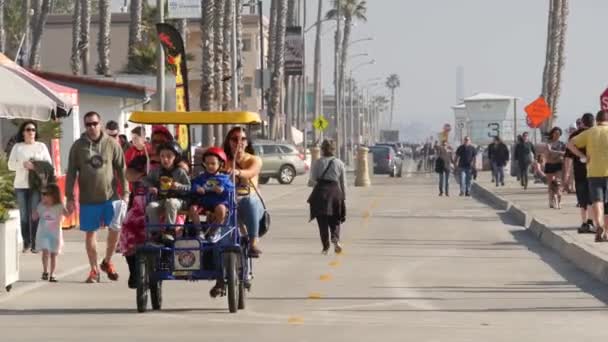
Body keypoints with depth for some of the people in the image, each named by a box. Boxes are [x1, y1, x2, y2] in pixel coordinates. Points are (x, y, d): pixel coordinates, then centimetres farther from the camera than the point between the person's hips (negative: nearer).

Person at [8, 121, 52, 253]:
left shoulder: (41, 146, 7)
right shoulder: (17, 147, 8)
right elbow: (11, 165, 0)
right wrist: (24, 164, -17)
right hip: (21, 185, 1)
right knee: (24, 215, 2)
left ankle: (35, 243, -2)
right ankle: (26, 243, 8)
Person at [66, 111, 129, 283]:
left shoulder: (112, 144, 2)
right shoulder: (78, 146, 2)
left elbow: (121, 169, 5)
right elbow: (71, 173, 3)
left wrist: (125, 192, 0)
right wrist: (70, 197, -1)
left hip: (110, 196, 0)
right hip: (88, 198, 0)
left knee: (116, 229, -6)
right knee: (90, 233, 5)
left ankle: (107, 262, 18)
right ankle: (94, 269, 17)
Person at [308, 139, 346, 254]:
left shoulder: (318, 163, -3)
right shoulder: (339, 163, 2)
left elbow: (312, 181, -4)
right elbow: (343, 182, 4)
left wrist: (310, 182, 19)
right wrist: (344, 196, 12)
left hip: (320, 191, -1)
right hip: (335, 191, 1)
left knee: (322, 221, 6)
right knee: (334, 220, 13)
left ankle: (325, 246, 4)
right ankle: (335, 239, -12)